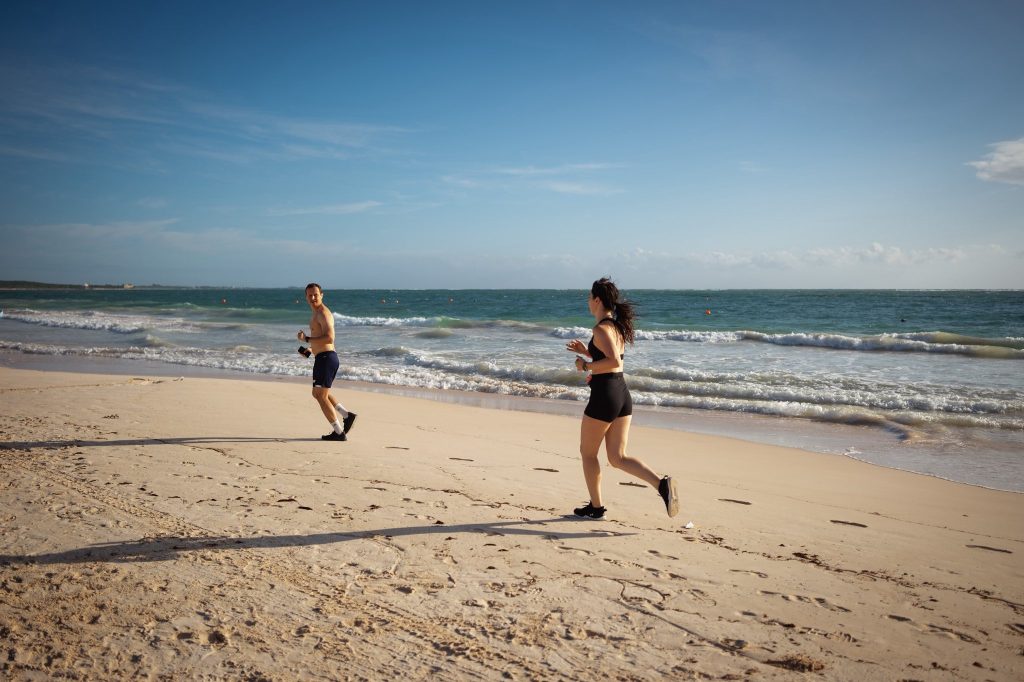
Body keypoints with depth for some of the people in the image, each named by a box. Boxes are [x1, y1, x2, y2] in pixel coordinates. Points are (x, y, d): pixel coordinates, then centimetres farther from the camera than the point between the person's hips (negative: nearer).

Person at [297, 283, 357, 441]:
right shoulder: (317, 314, 19)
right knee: (317, 393, 21)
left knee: (321, 396, -3)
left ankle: (339, 432, 2)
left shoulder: (323, 313, -14)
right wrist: (309, 349, 17)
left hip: (326, 358, -10)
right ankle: (346, 415, 19)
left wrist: (306, 339, -20)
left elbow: (329, 338, -25)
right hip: (324, 358, 10)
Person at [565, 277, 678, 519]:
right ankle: (661, 483, -9)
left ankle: (596, 507, 21)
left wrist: (586, 365, -14)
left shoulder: (601, 328, -14)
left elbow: (614, 361, -27)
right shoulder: (617, 326, 14)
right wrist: (586, 351, 22)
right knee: (618, 457, 10)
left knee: (587, 453, 11)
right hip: (622, 394, 9)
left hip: (604, 397, -8)